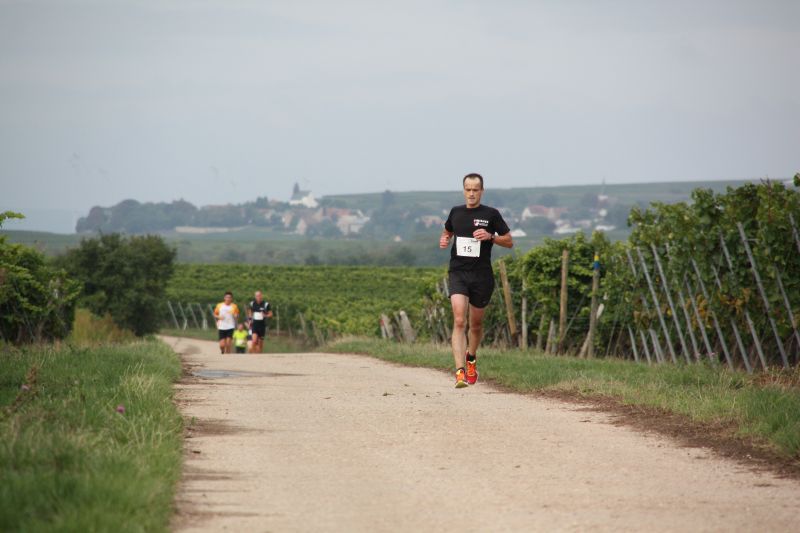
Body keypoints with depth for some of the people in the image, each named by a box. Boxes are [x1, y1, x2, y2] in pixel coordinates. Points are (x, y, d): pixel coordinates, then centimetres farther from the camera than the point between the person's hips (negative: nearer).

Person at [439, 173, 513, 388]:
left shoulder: (491, 214, 0)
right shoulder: (455, 212, 8)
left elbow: (509, 241, 3)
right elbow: (447, 232, 27)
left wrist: (490, 236, -14)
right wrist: (443, 240, 3)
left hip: (482, 276, 0)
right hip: (458, 273, 0)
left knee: (476, 324, 14)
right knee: (459, 321, -17)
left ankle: (471, 358, 44)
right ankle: (460, 372, -24)